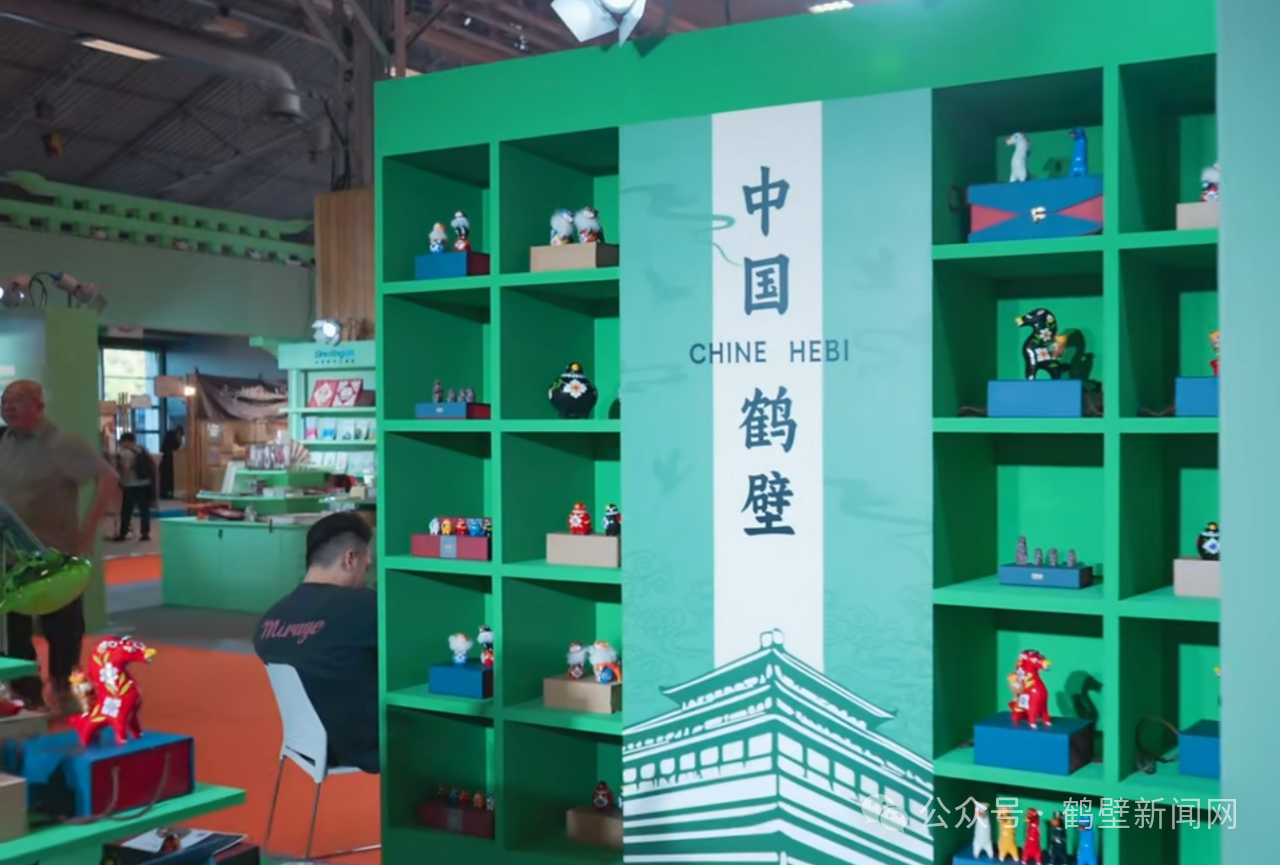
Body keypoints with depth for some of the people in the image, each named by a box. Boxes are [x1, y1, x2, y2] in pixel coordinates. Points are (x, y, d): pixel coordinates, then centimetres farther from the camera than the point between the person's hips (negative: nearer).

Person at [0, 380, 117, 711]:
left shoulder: (62, 444, -13)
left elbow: (108, 477, -18)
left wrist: (88, 528, -21)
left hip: (56, 555, -5)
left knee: (63, 628, 7)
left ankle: (63, 690, 27)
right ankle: (28, 695, 22)